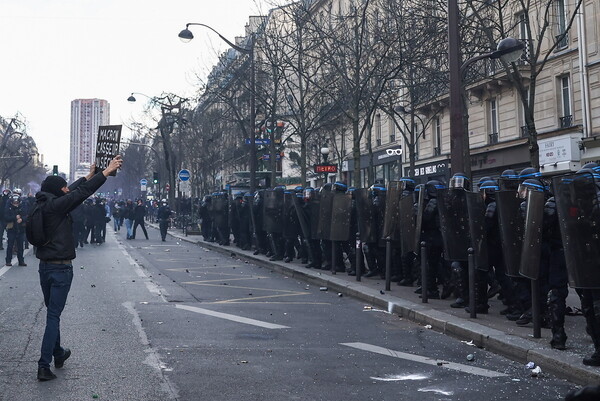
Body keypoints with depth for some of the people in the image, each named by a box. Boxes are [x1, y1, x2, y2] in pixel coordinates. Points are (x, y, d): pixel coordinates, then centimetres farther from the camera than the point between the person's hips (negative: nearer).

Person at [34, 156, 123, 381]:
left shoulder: (43, 205, 7)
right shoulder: (55, 206, -17)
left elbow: (72, 192, 19)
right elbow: (81, 193, -17)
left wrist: (89, 176, 28)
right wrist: (107, 171, -10)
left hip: (44, 267, 9)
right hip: (61, 268, -9)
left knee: (52, 312, 20)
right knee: (53, 316, -6)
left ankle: (58, 354, 35)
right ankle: (44, 366, -7)